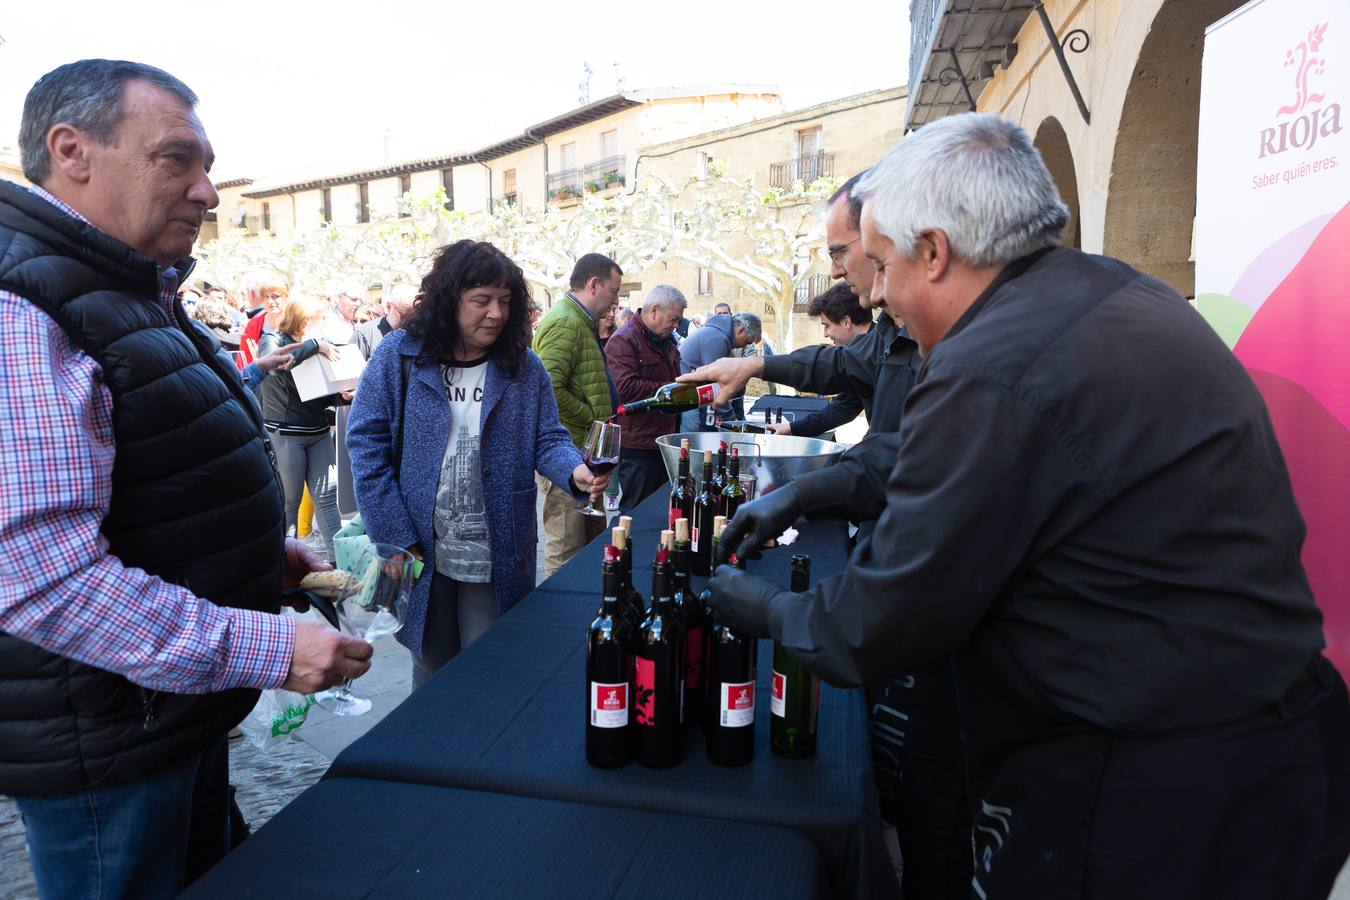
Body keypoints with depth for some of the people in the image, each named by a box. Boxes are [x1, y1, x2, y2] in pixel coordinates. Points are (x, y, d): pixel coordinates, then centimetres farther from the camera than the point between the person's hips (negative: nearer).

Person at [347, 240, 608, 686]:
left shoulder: (524, 367, 1)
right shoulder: (398, 356, -4)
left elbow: (547, 439, 1)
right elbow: (367, 442, -5)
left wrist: (574, 470, -24)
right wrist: (396, 536, -9)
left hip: (496, 562, 1)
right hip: (420, 554, 0)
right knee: (432, 672, 19)